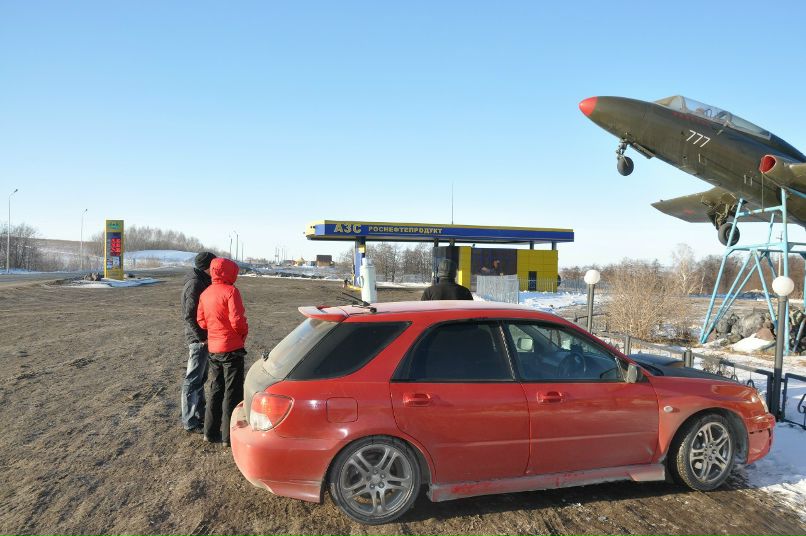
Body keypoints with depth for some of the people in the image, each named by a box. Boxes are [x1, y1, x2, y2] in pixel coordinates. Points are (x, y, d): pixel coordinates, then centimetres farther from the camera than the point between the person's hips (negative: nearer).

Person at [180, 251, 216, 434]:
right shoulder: (195, 284, -19)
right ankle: (190, 422, 8)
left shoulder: (202, 281, 12)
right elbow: (190, 316, -24)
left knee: (201, 377, 19)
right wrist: (202, 337, -19)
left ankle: (200, 413, 32)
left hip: (202, 338, 10)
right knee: (193, 380, -1)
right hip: (198, 340, -10)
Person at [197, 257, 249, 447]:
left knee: (216, 389, 18)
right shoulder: (230, 291, -16)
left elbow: (201, 320, 7)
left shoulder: (205, 293, 5)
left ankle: (211, 431, 23)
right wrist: (244, 332, -2)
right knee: (232, 392, 2)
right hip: (231, 348, -7)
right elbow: (237, 321, -20)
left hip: (213, 348, 7)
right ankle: (229, 436, 7)